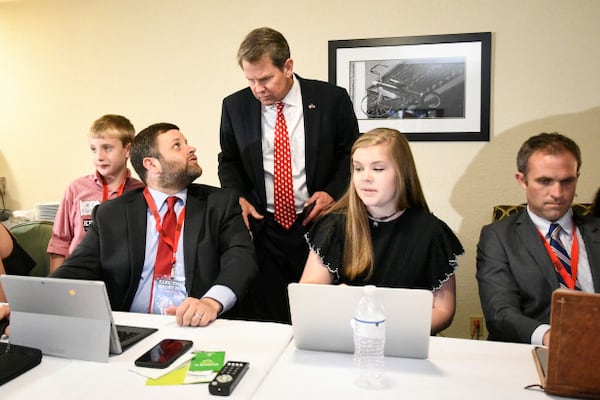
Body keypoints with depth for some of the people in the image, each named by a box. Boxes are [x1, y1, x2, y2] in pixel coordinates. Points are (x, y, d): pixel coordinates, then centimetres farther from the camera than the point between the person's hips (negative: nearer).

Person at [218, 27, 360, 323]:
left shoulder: (332, 99, -4)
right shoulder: (235, 106, 3)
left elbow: (352, 155, 6)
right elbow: (228, 160, 15)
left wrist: (333, 192, -10)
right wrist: (237, 196, -3)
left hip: (316, 222, -1)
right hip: (262, 228, 2)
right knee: (262, 319, 4)